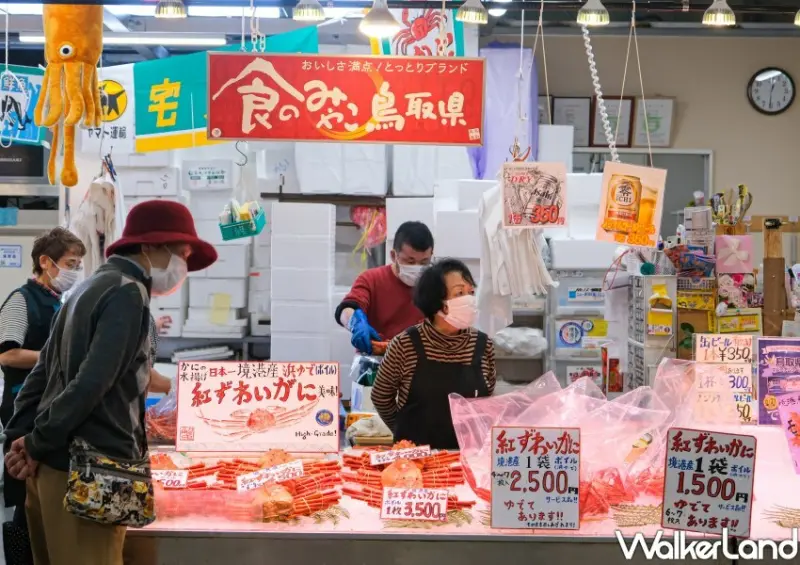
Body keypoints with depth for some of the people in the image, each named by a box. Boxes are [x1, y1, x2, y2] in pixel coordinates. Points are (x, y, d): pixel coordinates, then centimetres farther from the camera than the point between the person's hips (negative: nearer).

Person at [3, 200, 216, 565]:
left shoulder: (89, 290, 18)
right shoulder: (128, 293, -11)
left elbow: (41, 375, 17)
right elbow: (93, 382, -20)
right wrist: (38, 445, -10)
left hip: (54, 465, 9)